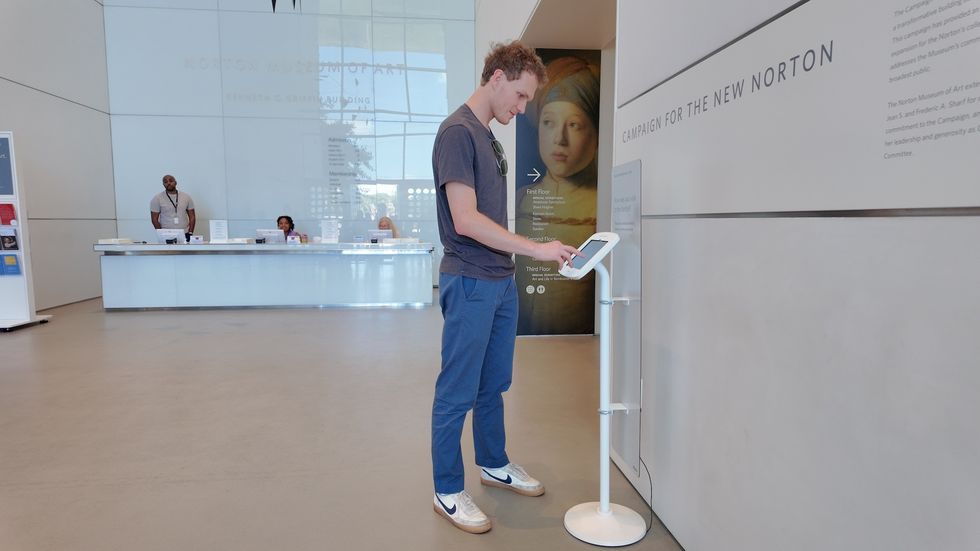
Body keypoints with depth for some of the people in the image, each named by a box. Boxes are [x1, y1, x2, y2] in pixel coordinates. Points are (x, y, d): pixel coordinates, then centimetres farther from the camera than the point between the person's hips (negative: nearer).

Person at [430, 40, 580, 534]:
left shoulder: (489, 138, 15)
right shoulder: (457, 132, -14)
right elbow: (465, 220, -22)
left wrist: (512, 265, 18)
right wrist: (537, 248, -21)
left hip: (501, 280, 9)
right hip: (470, 283, -9)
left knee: (494, 383, 19)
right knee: (457, 393, 3)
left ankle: (494, 464, 37)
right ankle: (447, 491, 19)